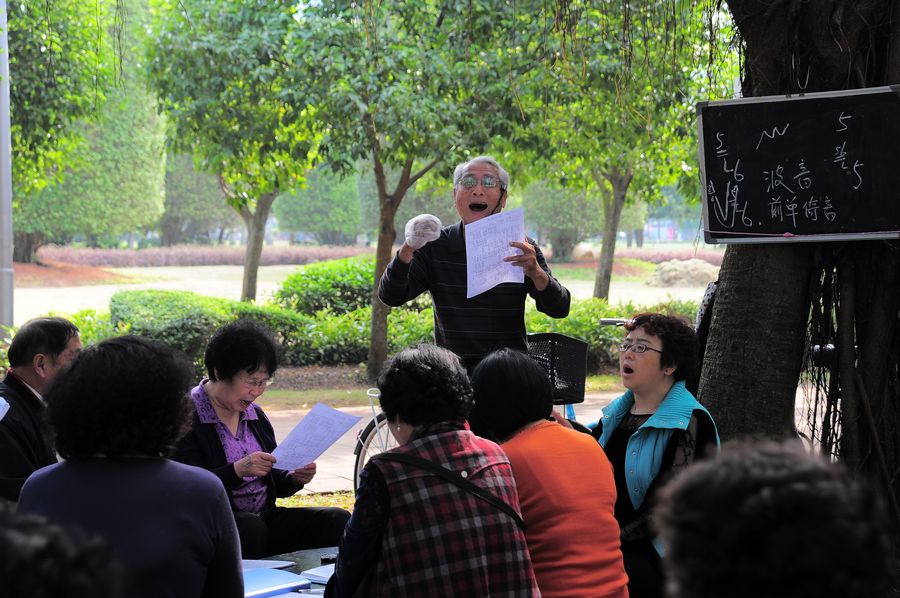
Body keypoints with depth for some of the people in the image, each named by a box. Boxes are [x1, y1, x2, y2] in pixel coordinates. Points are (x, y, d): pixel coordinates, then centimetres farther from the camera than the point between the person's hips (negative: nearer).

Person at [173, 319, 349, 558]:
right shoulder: (187, 417, -9)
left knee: (336, 520, -13)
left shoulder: (255, 415, 16)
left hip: (264, 518, 7)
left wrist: (294, 478, 1)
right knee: (251, 528, -38)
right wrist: (238, 469, -27)